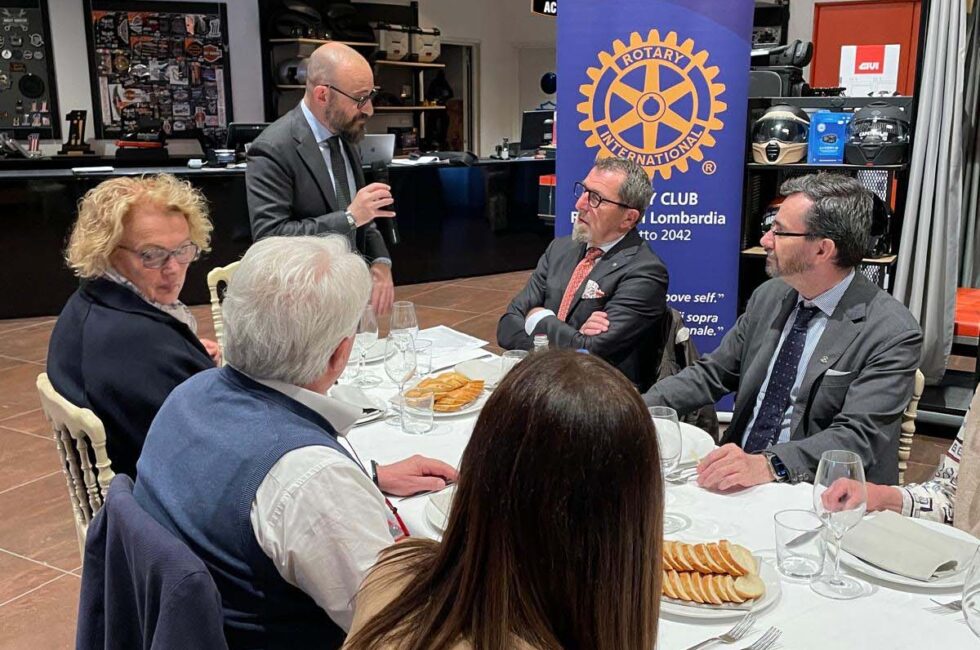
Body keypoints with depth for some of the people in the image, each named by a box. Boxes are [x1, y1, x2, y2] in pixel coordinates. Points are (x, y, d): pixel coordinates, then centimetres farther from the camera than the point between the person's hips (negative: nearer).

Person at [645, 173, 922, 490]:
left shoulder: (893, 333, -12)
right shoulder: (768, 297, 6)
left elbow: (857, 437, -21)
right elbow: (711, 373, 11)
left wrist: (768, 465, -36)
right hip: (737, 481, 5)